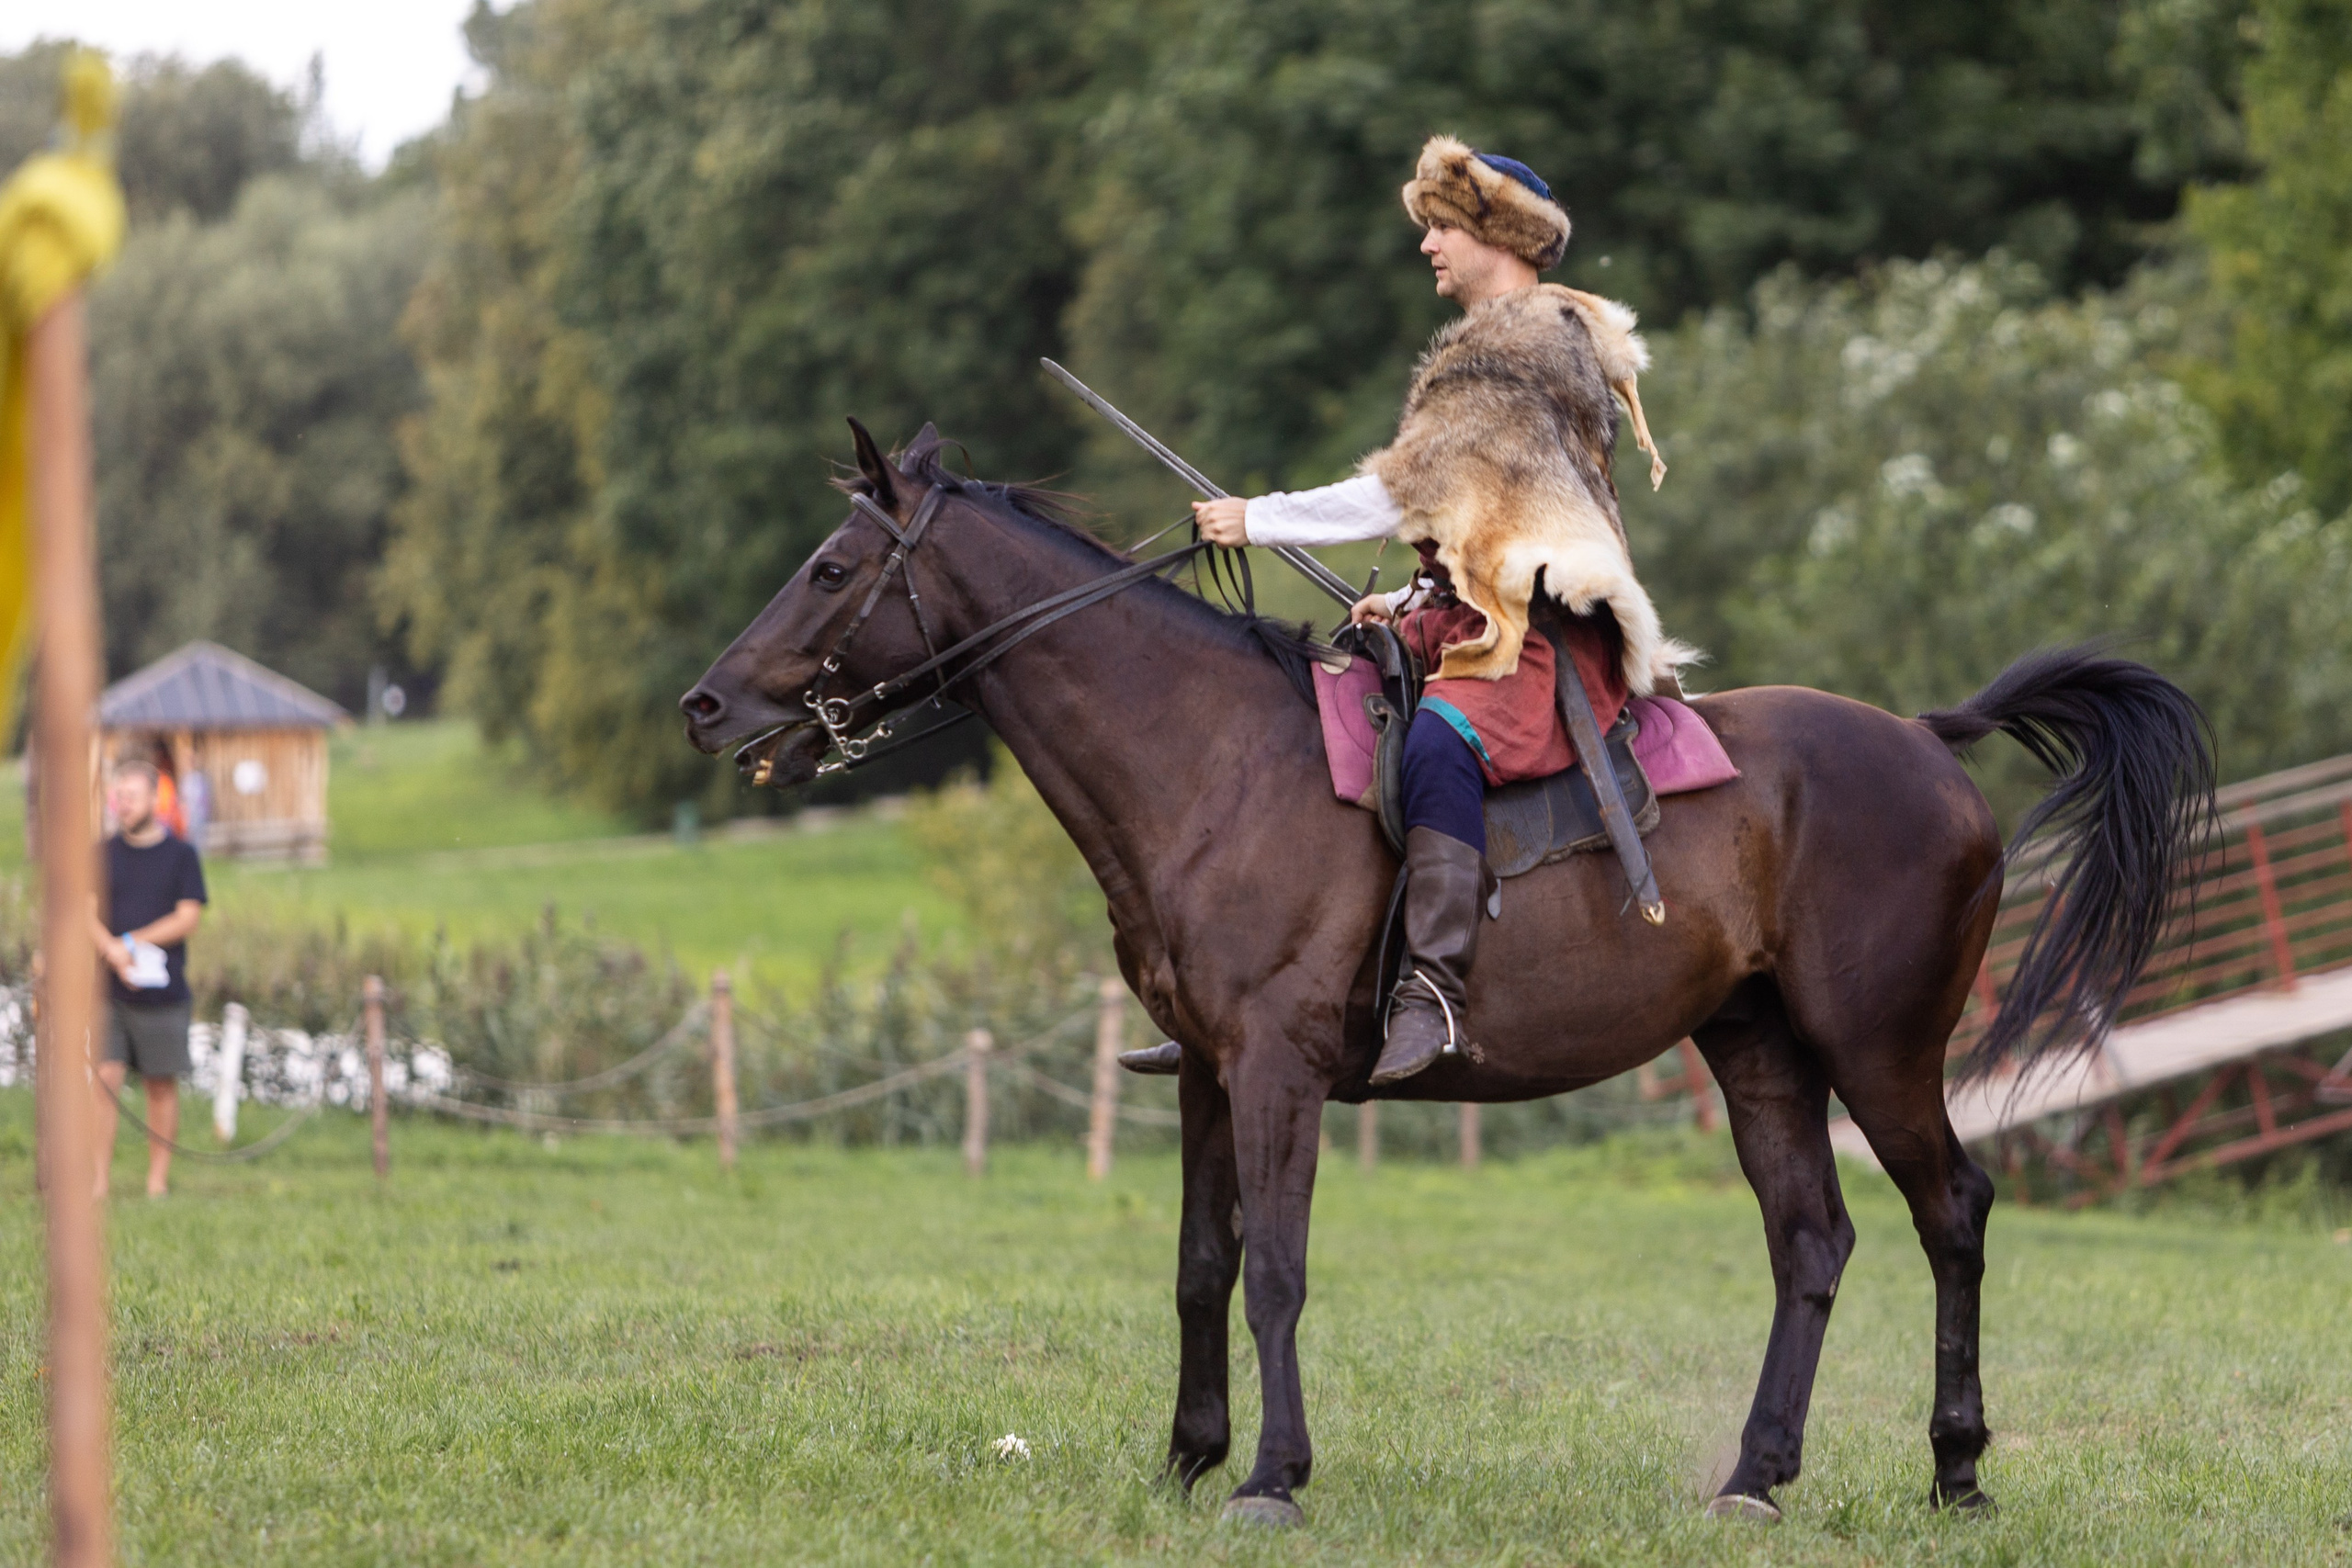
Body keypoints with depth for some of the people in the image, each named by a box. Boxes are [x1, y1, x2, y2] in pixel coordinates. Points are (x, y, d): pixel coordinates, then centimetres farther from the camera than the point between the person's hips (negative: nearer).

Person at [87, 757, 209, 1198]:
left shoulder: (181, 854, 2)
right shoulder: (105, 853, 8)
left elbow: (187, 919, -5)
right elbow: (90, 914, 2)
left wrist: (132, 942, -11)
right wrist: (113, 951, -17)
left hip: (162, 992, -2)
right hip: (110, 991, 2)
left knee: (162, 1084, 4)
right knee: (106, 1080, -6)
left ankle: (158, 1178, 12)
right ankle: (98, 1181, -5)